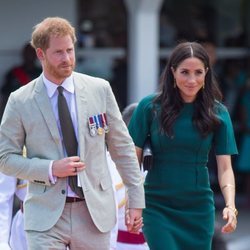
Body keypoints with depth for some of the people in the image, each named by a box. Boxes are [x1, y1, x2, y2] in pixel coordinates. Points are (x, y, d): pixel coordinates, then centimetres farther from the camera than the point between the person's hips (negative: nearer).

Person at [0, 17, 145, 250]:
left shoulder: (100, 90, 3)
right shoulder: (20, 101, -2)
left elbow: (122, 148, 8)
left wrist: (136, 201, 6)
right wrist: (51, 169, -13)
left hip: (94, 213, 2)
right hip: (46, 215, -2)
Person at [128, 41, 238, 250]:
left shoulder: (217, 113, -1)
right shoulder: (150, 107, -5)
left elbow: (225, 167, -4)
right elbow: (133, 160, -2)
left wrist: (230, 206, -19)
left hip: (199, 208, 2)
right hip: (157, 207, -2)